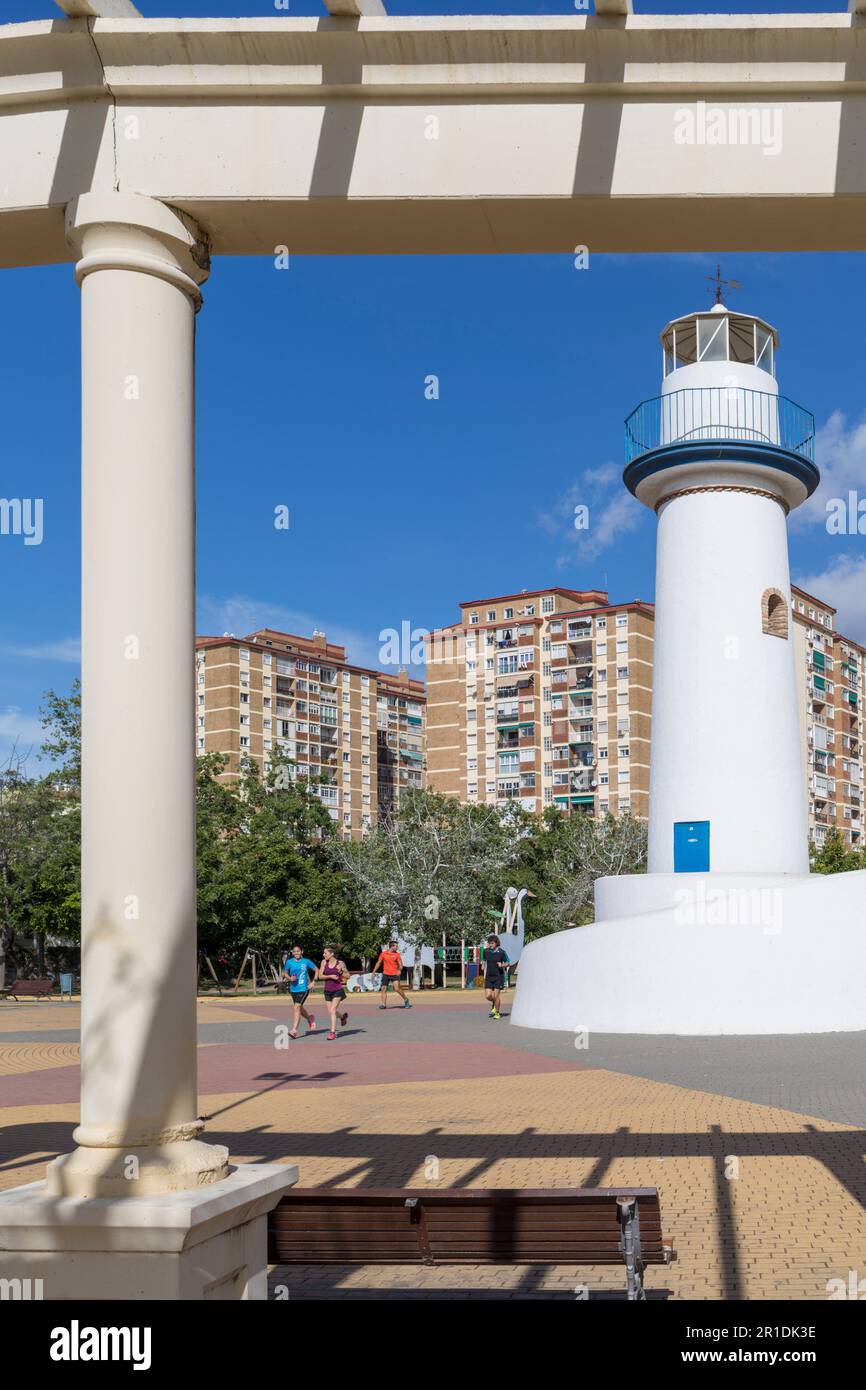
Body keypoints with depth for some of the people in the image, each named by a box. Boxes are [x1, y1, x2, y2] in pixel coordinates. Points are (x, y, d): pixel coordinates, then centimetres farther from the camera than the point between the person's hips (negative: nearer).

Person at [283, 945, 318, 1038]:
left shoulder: (306, 961, -4)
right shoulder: (289, 962, 0)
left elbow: (316, 970, 6)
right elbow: (285, 973, 11)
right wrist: (290, 978, -10)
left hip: (303, 988, -4)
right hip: (293, 988, 4)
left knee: (296, 1007, -17)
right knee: (299, 1008, 18)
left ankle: (294, 1030, -17)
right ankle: (309, 1018, 48)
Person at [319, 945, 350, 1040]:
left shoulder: (340, 963, -7)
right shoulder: (324, 962, 0)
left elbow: (348, 976, 2)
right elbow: (320, 976, -2)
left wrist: (341, 972, -17)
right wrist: (330, 976, -18)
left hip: (338, 989, -4)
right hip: (327, 990, 4)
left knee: (332, 1010, -13)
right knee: (330, 1011, 10)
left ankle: (333, 1032, -7)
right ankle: (343, 1016, 42)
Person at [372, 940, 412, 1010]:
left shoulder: (397, 954, 0)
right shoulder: (383, 954, 3)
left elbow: (400, 964, -1)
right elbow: (378, 963, 11)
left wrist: (399, 970, -21)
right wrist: (374, 972, 9)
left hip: (394, 974, -2)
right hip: (386, 974, 2)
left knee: (397, 988, -14)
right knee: (383, 989, -4)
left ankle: (406, 1000, 4)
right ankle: (383, 1004, 0)